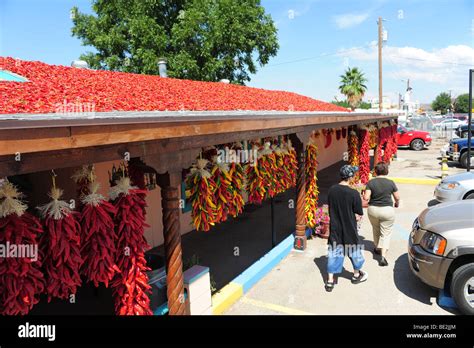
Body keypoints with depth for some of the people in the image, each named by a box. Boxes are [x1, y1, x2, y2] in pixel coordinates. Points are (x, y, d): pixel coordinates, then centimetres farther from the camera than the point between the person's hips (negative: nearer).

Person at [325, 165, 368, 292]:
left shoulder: (332, 190, -6)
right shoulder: (353, 194, -21)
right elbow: (359, 215, -13)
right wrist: (353, 216, 6)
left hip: (334, 229, 3)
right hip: (349, 230, -3)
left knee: (334, 253, 11)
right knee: (354, 251, 20)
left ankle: (330, 281, 14)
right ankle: (357, 275, 41)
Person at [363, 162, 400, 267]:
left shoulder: (370, 182, -8)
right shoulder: (391, 183, -6)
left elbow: (366, 197, -14)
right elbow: (397, 197, 1)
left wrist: (364, 195, 8)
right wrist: (397, 203, 23)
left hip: (373, 210, 1)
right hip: (387, 210, -1)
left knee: (376, 230, 24)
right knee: (386, 233, 4)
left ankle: (377, 248, 41)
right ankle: (383, 256, -6)